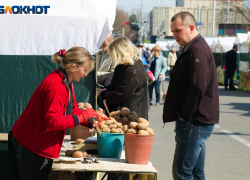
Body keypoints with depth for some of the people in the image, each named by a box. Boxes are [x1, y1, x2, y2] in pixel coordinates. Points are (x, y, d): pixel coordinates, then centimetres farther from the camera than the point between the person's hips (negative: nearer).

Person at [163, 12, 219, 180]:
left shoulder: (197, 49, -15)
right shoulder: (192, 48, 19)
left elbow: (198, 86, -25)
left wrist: (185, 114, -14)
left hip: (194, 122, -11)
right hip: (197, 122, 11)